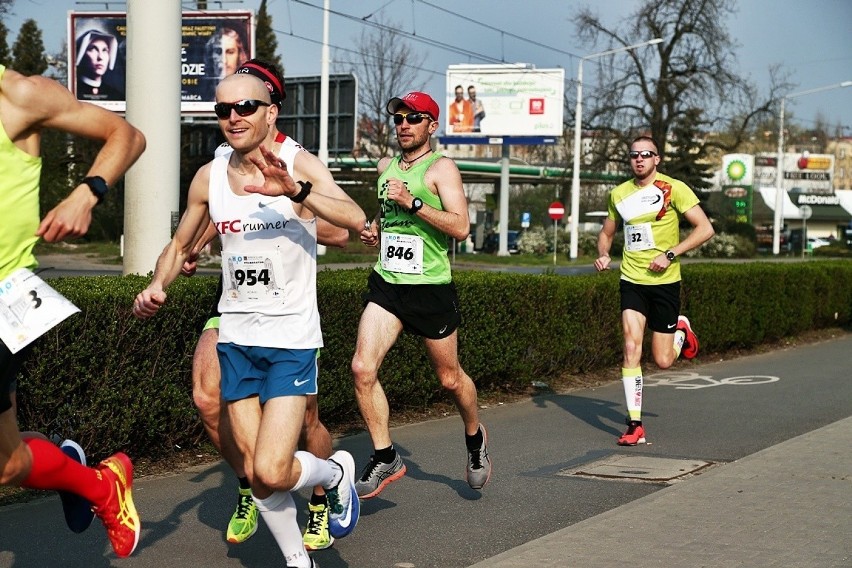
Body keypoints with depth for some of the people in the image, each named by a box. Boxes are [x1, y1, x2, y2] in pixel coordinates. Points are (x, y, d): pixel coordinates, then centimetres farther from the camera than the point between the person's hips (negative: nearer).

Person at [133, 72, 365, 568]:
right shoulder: (209, 178, 1)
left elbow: (355, 219, -29)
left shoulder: (300, 166, -12)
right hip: (236, 336, 5)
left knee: (272, 471, -14)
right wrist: (157, 287, -4)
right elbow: (179, 247, 16)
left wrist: (296, 191, -45)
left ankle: (337, 473, 18)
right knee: (256, 475, 8)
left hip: (292, 339, -4)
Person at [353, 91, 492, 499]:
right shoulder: (386, 167, 12)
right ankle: (386, 458, -1)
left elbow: (460, 227, -18)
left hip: (430, 286, -5)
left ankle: (475, 437, 39)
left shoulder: (441, 168, -7)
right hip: (386, 283, 5)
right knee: (362, 368, -14)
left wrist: (412, 203, -23)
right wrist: (374, 229, 10)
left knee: (450, 378, 10)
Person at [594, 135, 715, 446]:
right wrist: (603, 254, 0)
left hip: (664, 282, -3)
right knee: (631, 346, -13)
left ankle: (681, 331, 39)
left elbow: (705, 228, -10)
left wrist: (670, 254, -18)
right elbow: (606, 232, 22)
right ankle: (635, 425, -6)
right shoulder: (619, 193, 7)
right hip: (631, 281, 3)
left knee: (663, 360, 2)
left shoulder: (673, 189, -7)